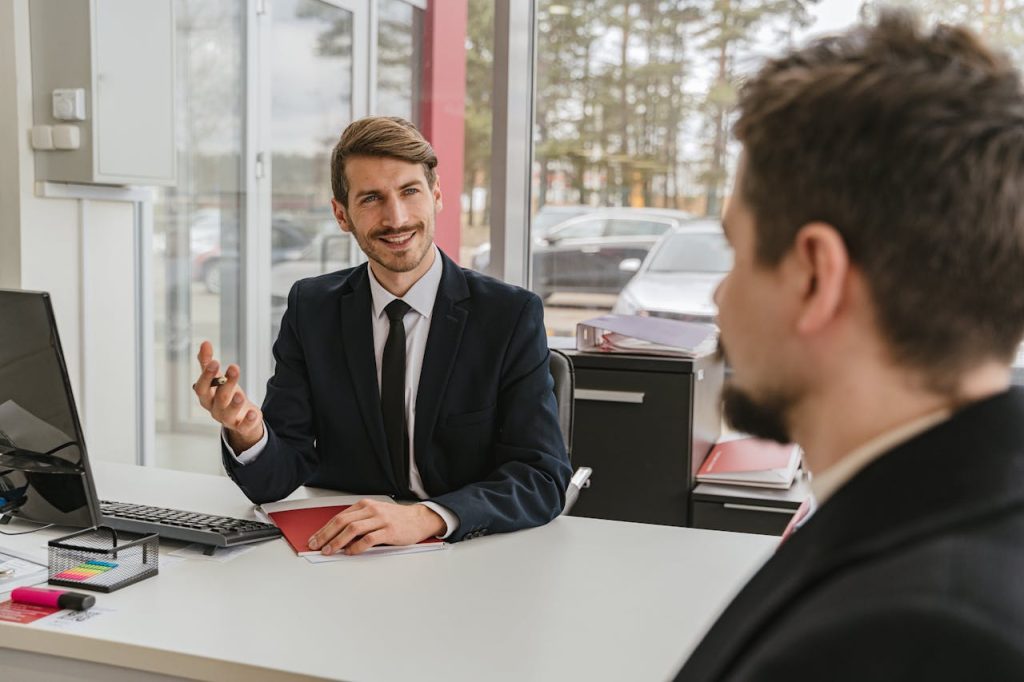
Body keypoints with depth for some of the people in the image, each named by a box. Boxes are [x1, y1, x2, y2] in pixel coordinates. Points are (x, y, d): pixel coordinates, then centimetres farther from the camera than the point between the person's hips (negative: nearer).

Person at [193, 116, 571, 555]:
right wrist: (247, 432, -24)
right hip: (341, 552, 2)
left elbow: (543, 478, -13)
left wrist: (427, 517, -29)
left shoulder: (511, 315, -6)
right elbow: (274, 481, -1)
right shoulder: (311, 309, 2)